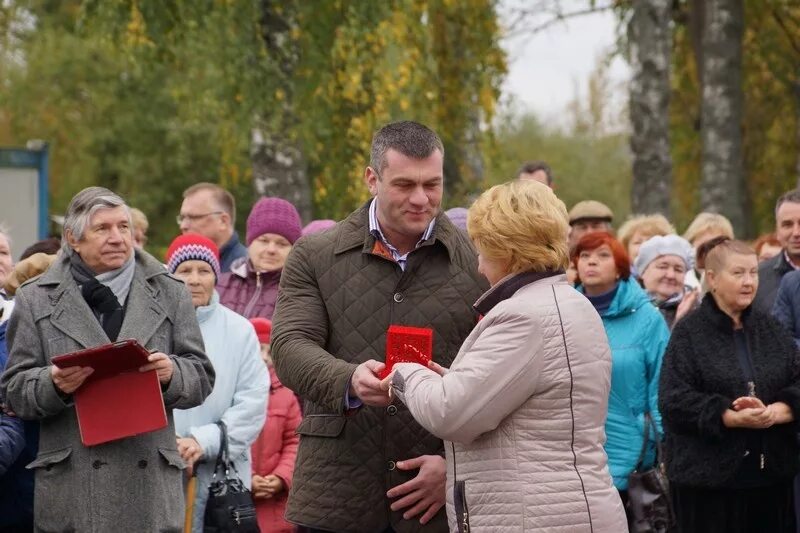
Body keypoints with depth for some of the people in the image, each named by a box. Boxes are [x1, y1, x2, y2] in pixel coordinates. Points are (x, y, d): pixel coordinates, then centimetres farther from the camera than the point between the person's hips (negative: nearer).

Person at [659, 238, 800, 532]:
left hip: (772, 472, 5)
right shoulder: (689, 332, -2)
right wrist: (733, 418, -21)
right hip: (708, 476, -5)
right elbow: (673, 400, -11)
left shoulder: (770, 328, 13)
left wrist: (774, 412, -14)